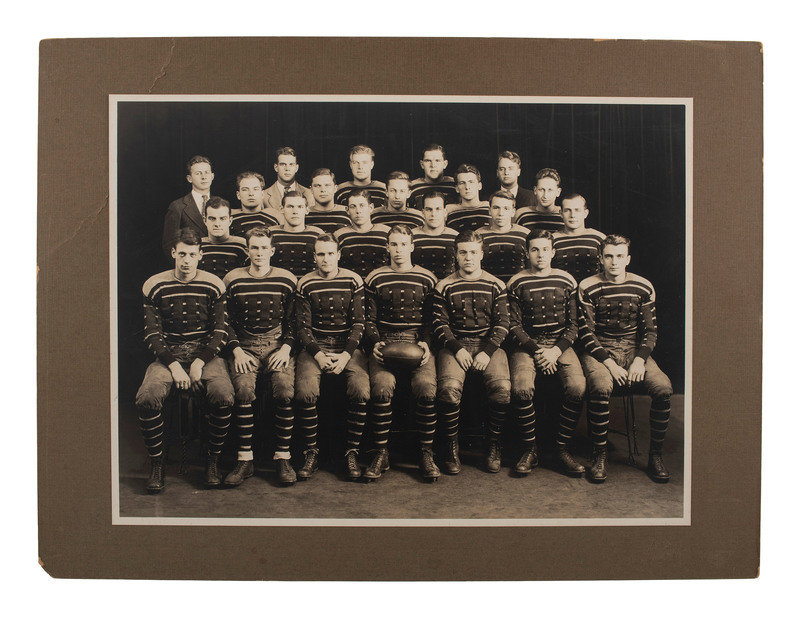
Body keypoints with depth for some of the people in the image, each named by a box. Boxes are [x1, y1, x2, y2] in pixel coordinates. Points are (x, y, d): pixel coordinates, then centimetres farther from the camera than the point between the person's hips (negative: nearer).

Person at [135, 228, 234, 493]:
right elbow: (152, 334, 0)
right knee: (147, 398, -30)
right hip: (168, 352, 0)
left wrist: (199, 363, -11)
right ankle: (156, 463, -8)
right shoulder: (154, 286, 3)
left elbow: (220, 331, 3)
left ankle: (213, 460, -7)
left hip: (205, 352, 0)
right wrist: (174, 366, -14)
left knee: (223, 396, -30)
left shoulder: (213, 285, 3)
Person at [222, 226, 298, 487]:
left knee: (286, 391, -28)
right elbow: (227, 322, 10)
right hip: (244, 347, 0)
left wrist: (286, 348, -5)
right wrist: (236, 351, -4)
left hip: (277, 345, 0)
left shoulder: (287, 280, 7)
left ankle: (283, 457, -14)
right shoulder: (232, 280, 8)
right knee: (243, 390, -29)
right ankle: (244, 459, -19)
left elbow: (293, 321, 10)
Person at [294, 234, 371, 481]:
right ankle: (311, 453, -9)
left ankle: (352, 452, -11)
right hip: (315, 346, 0)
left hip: (348, 346, 0)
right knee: (305, 391, -28)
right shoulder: (305, 284, 4)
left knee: (361, 390, -28)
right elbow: (303, 327, 3)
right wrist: (318, 354, -13)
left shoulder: (353, 281, 3)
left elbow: (358, 323, 1)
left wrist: (346, 355, -12)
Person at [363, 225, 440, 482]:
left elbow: (432, 320, 13)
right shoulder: (375, 278, 13)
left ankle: (426, 454, -13)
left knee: (426, 387, -29)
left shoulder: (427, 279, 12)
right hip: (384, 342, 0)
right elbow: (369, 320, 13)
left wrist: (425, 344, -5)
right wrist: (375, 343, -5)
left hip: (418, 344, 0)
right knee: (382, 387, -30)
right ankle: (381, 454, -15)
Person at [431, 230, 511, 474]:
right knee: (449, 388, -30)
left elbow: (502, 323, 6)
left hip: (488, 346, 1)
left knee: (502, 388, -27)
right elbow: (440, 323, 4)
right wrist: (457, 349, -11)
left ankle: (494, 446, -6)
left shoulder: (495, 285, 11)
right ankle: (452, 447, -10)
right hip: (455, 346, -1)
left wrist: (487, 351, -9)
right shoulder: (444, 286, 9)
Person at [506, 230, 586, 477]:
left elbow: (573, 325, 8)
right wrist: (536, 350, -13)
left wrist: (556, 350, -9)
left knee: (577, 387, -26)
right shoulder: (517, 283, 3)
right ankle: (530, 450, -11)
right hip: (526, 344, -1)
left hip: (560, 343, 2)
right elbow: (514, 326, 1)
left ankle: (562, 449, -9)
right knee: (521, 388, -30)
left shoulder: (566, 281, 8)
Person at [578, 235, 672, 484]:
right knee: (601, 388, -35)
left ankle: (656, 455, -8)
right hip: (598, 351, -3)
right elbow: (586, 332, -4)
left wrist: (640, 359, -9)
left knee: (663, 387, -25)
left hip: (634, 349, 3)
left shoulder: (643, 287, 7)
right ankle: (599, 456, -17)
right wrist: (609, 362, -17)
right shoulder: (587, 288, -1)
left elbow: (650, 331, 9)